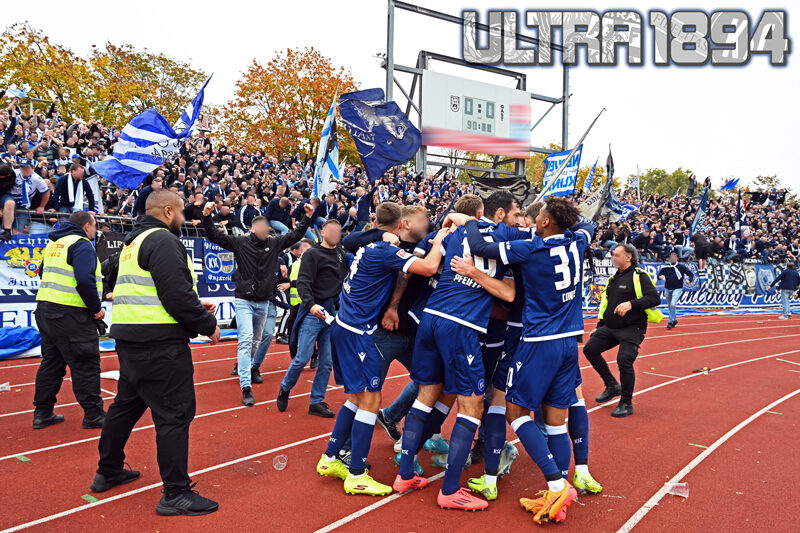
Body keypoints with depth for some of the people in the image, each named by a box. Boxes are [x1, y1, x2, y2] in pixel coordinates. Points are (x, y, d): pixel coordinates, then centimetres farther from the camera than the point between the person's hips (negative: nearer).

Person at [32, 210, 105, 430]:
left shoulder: (53, 243, 17)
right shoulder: (82, 245, -12)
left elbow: (43, 272, 25)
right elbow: (85, 280, -24)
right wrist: (96, 308, -14)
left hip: (45, 308, 9)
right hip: (69, 315, -9)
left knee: (51, 362, 17)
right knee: (86, 364, -1)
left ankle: (42, 413, 23)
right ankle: (93, 414, 5)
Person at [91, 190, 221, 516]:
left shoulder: (134, 241, 19)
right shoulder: (163, 240, -13)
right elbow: (176, 293, -22)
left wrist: (196, 306, 17)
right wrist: (207, 324, -10)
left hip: (129, 338, 10)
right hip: (159, 342, -10)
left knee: (127, 403, 22)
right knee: (174, 413, -4)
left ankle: (108, 472, 37)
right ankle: (176, 494, 2)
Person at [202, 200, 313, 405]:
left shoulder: (274, 243, 3)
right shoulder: (240, 243, -6)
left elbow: (295, 235, 9)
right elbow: (215, 236, -9)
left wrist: (308, 217, 4)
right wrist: (206, 216, -22)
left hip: (263, 302, 4)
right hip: (244, 301, -4)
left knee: (256, 341, 17)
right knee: (246, 340, -12)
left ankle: (245, 367, 43)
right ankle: (246, 387, -13)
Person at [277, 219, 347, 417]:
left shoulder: (341, 254, 12)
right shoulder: (312, 254, -4)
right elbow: (303, 282, -13)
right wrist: (310, 304, -27)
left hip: (333, 313, 5)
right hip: (313, 312, -5)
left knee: (327, 362, 5)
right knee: (303, 358, -3)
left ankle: (317, 402, 15)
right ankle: (285, 389, 22)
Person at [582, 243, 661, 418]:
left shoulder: (639, 276, -7)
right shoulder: (613, 278, 16)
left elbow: (655, 298, -19)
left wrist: (631, 303, -31)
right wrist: (599, 326, 21)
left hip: (632, 329, -8)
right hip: (610, 328, 8)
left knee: (624, 360, -19)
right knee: (590, 349, 0)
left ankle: (626, 404, 0)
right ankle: (612, 386, 15)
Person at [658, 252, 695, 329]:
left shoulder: (682, 266, -2)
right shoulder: (665, 267, 3)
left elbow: (691, 274, 2)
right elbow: (659, 275, 10)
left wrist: (689, 280, -18)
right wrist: (660, 277, -14)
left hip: (677, 289, -4)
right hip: (667, 289, 4)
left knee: (673, 304, -20)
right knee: (670, 306, 14)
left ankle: (670, 322, -12)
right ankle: (674, 320, 35)